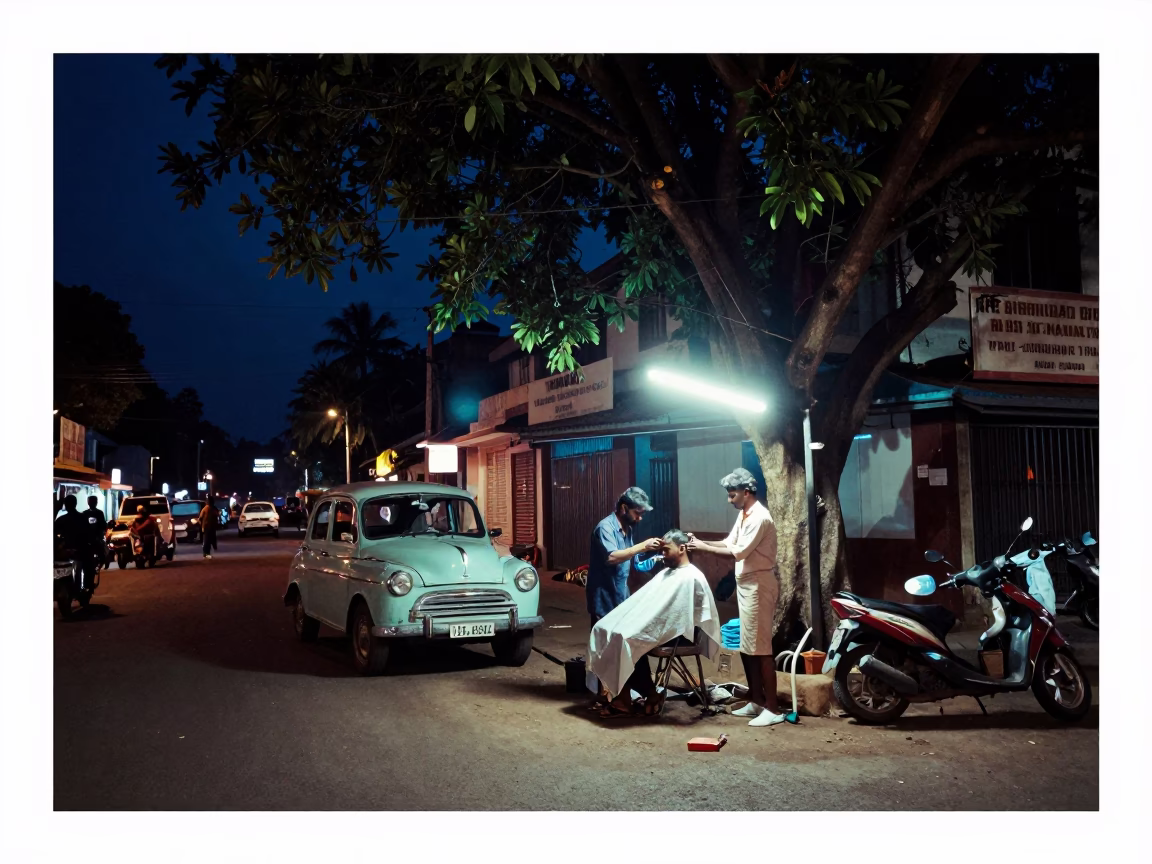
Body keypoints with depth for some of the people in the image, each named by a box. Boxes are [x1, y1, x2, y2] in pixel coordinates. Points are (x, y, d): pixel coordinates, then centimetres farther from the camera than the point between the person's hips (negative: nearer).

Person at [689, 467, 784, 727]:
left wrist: (704, 548, -16)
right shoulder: (744, 515, 13)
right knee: (746, 647, 14)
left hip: (758, 585, -10)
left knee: (760, 648, -8)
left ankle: (772, 709, -3)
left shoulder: (759, 517, -19)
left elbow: (739, 552, -23)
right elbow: (729, 543, 17)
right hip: (746, 585, 10)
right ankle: (756, 701, 23)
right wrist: (701, 542, 4)